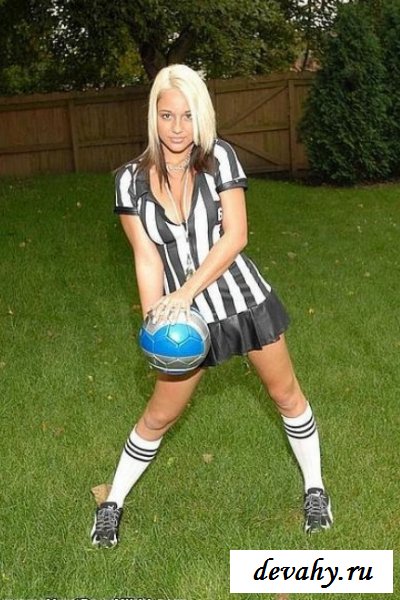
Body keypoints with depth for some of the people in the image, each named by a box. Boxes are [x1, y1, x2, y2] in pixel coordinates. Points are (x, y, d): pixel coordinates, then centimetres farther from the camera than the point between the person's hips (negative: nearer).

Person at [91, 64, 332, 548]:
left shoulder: (219, 157, -9)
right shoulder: (132, 179, -6)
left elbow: (235, 236, -15)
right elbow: (147, 257, -7)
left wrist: (184, 293, -23)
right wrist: (155, 322, -16)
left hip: (243, 298, 0)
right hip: (187, 311, 0)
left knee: (286, 395, 14)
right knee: (159, 417, 10)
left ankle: (314, 487, 36)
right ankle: (113, 502, 31)